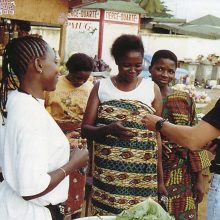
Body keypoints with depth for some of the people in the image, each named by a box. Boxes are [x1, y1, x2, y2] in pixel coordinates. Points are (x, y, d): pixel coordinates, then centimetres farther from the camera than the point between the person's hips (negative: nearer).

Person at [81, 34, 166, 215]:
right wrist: (108, 129, -21)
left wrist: (160, 178, 7)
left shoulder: (152, 89, 2)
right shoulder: (101, 87, 2)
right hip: (106, 175, 0)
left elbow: (156, 135, 7)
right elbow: (85, 130, 0)